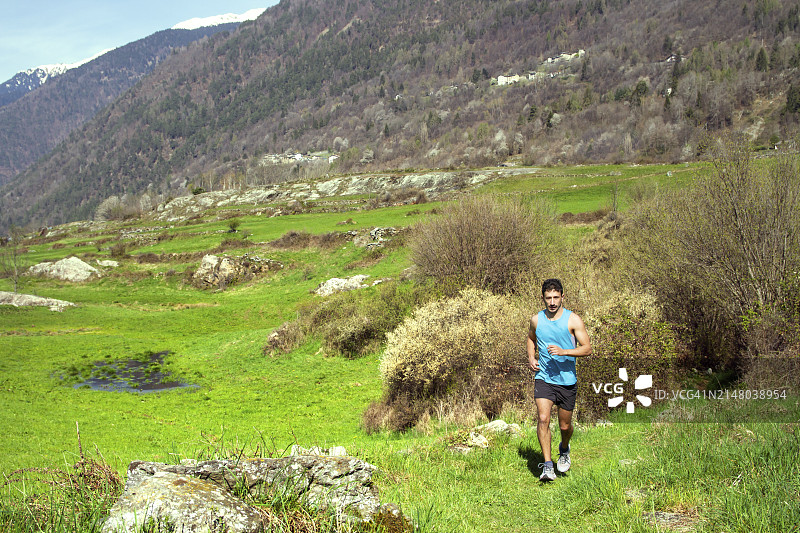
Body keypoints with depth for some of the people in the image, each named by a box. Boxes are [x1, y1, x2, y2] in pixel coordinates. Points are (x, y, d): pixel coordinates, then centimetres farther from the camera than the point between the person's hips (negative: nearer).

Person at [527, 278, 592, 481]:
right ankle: (547, 465, -13)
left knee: (565, 425, 10)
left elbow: (587, 348, -10)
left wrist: (563, 351, -24)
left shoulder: (573, 320, -8)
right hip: (543, 378, 1)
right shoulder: (536, 319, 1)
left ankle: (564, 449, 43)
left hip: (567, 381, -1)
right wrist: (531, 357, 5)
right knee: (543, 419, -18)